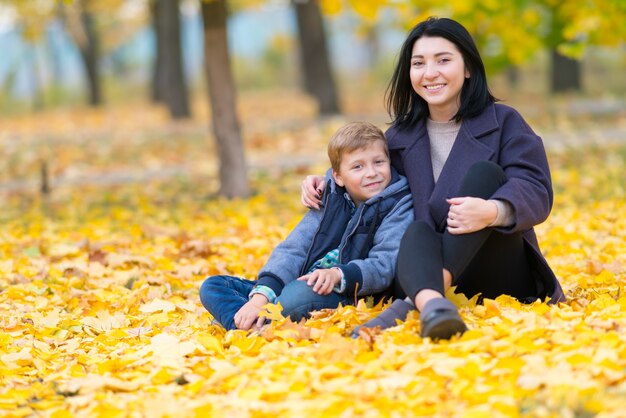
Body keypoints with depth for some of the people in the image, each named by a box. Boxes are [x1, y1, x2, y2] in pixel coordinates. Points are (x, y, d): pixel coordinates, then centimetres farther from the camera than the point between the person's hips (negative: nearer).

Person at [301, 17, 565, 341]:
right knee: (417, 231, -31)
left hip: (503, 274, -2)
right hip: (431, 271, 2)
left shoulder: (502, 122, 4)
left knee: (485, 173, -25)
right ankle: (431, 304, -66)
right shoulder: (400, 137, 15)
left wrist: (493, 212, -33)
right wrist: (326, 186, 11)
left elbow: (536, 191, -10)